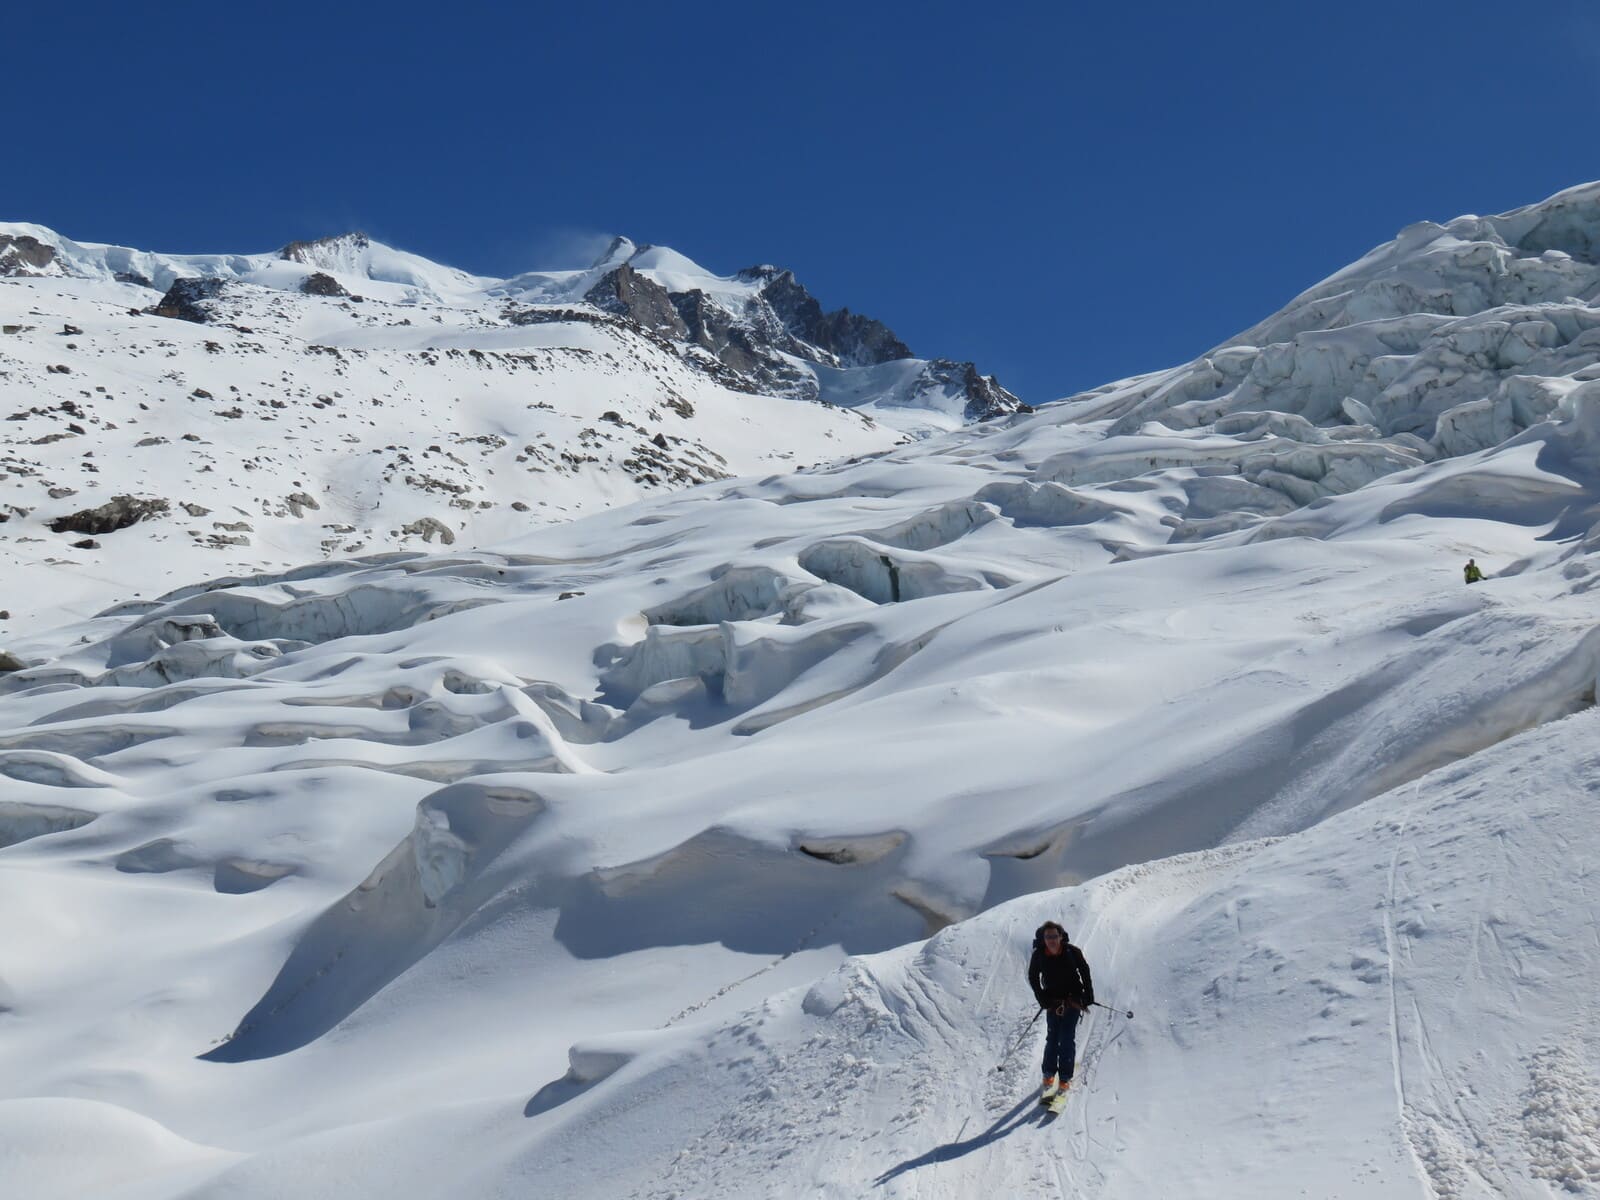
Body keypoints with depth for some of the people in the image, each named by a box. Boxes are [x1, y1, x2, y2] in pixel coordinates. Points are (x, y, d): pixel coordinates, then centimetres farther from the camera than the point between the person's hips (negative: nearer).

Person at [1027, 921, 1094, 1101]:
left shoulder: (1072, 952, -14)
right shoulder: (1038, 955, -11)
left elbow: (1085, 973, -1)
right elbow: (1033, 978, 3)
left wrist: (1088, 998, -2)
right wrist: (1044, 1001, -3)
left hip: (1073, 1000, -1)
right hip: (1053, 1002, 1)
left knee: (1067, 1039, -7)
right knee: (1052, 1038, -1)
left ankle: (1065, 1079, -2)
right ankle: (1049, 1075, 13)